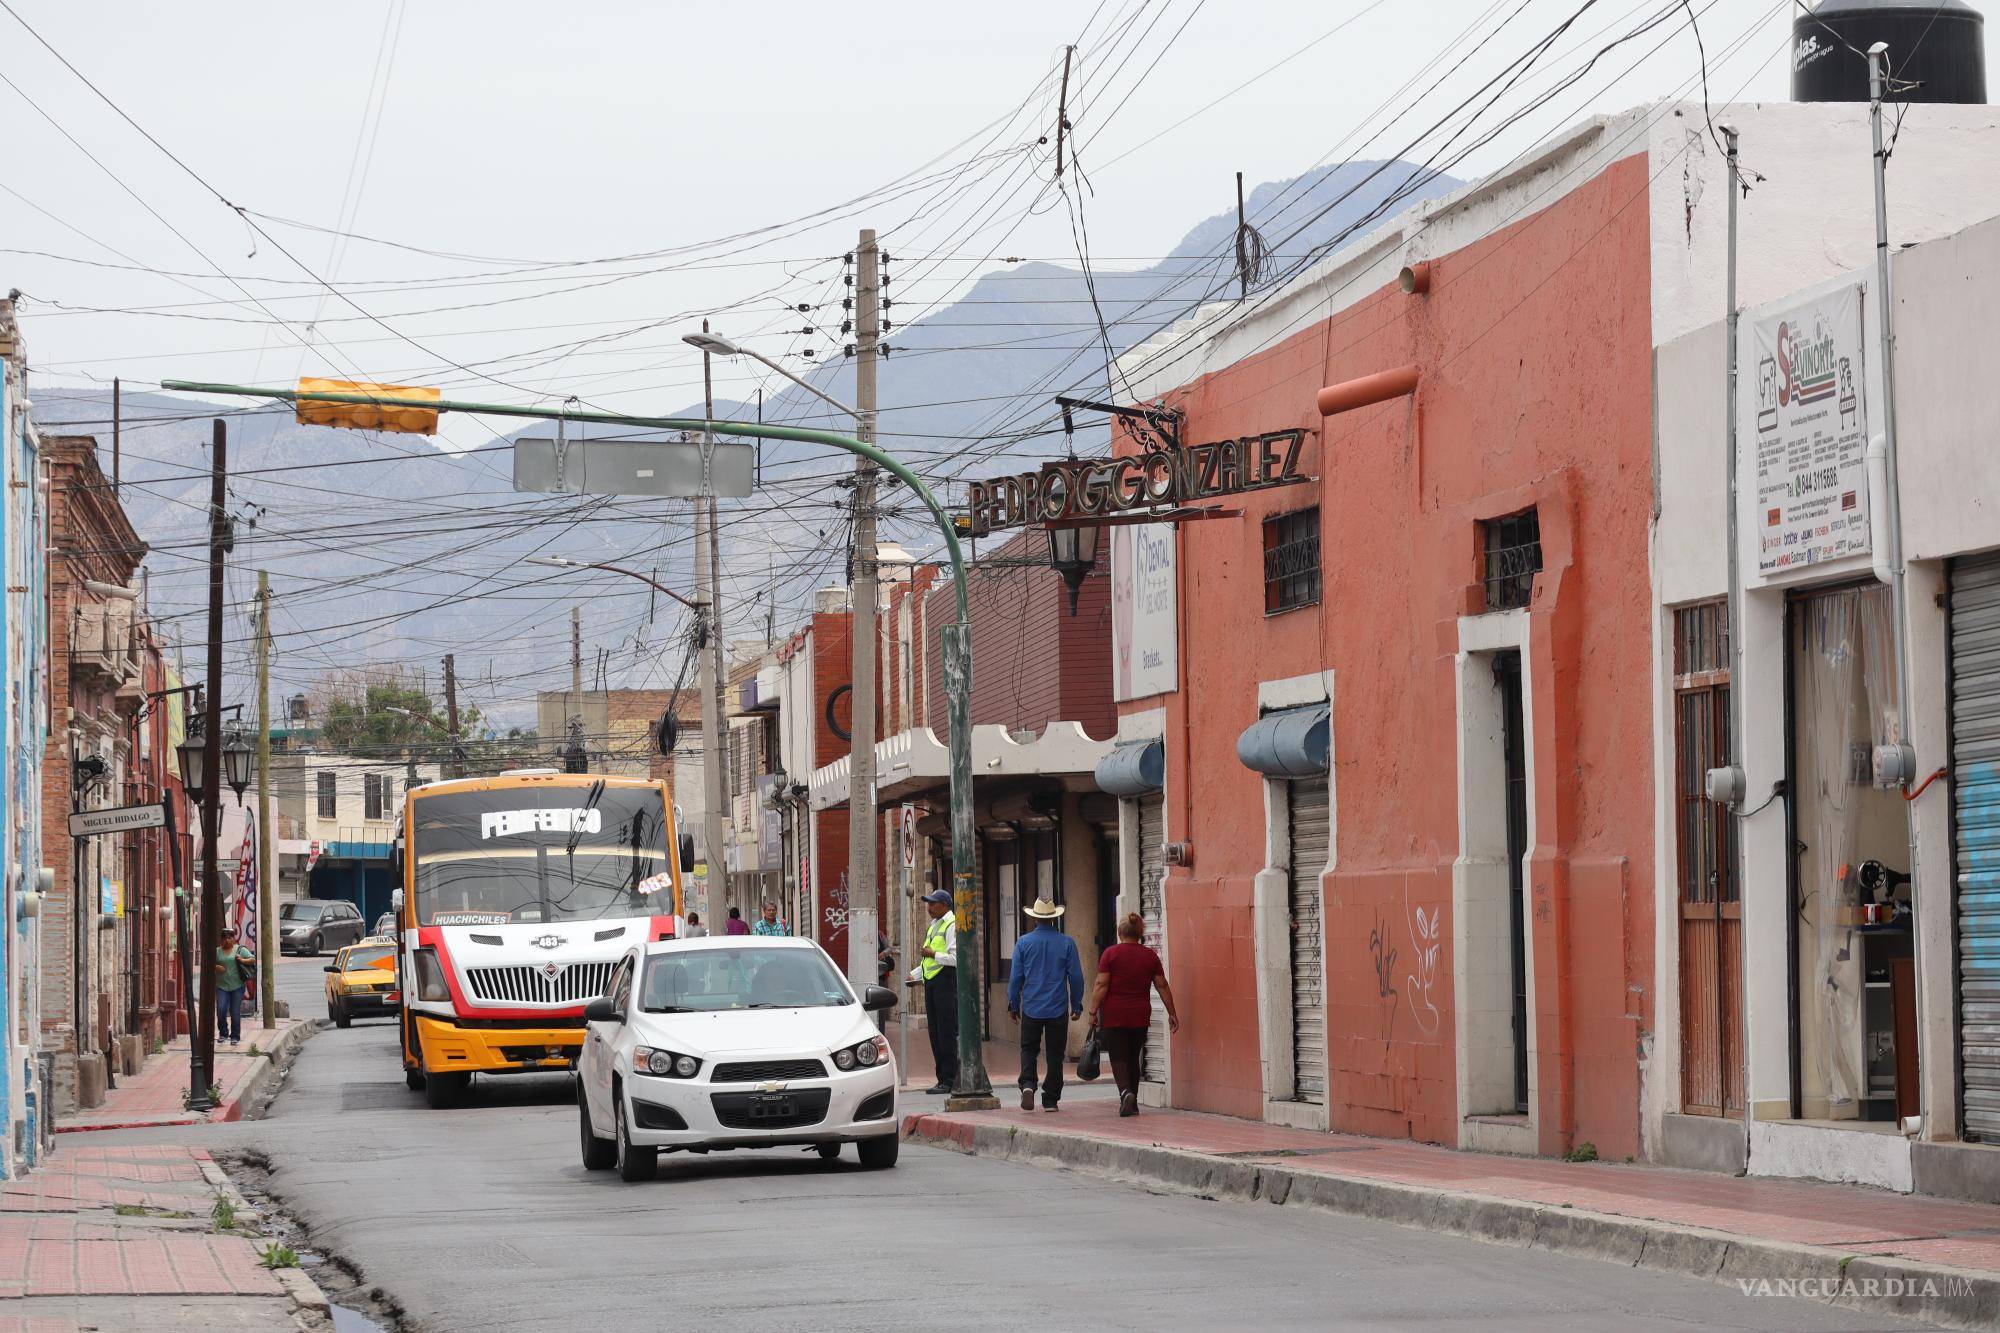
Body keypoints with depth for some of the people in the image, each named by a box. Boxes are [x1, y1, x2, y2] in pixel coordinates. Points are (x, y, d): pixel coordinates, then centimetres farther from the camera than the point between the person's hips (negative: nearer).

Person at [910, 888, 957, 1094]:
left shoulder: (952, 926, -9)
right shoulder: (933, 926, 20)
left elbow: (956, 958, -18)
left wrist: (934, 954, -16)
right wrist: (914, 974, 18)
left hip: (945, 981, -10)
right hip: (931, 982, 10)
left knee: (946, 1032, -8)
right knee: (935, 1033, 10)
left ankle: (949, 1080, -7)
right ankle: (942, 1079, 14)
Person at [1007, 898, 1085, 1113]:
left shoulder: (1023, 942, -2)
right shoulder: (1067, 943, -3)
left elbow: (1016, 976, 1)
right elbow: (1076, 976, 0)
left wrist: (1013, 1004, 12)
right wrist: (1076, 1005, 11)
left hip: (1031, 1008, 0)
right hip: (1058, 1009, 0)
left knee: (1028, 1049, 11)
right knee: (1055, 1054, 7)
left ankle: (1027, 1084, -13)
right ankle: (1051, 1099, 7)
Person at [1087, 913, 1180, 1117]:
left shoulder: (1111, 953, -6)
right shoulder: (1150, 956, 4)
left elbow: (1101, 985, -10)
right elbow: (1162, 987, 7)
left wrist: (1093, 1012, -5)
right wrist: (1172, 1013, 14)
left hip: (1114, 1016, -3)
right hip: (1140, 1016, 3)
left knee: (1118, 1057, 0)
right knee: (1133, 1058, 14)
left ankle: (1125, 1092, -24)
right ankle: (1132, 1104, 15)